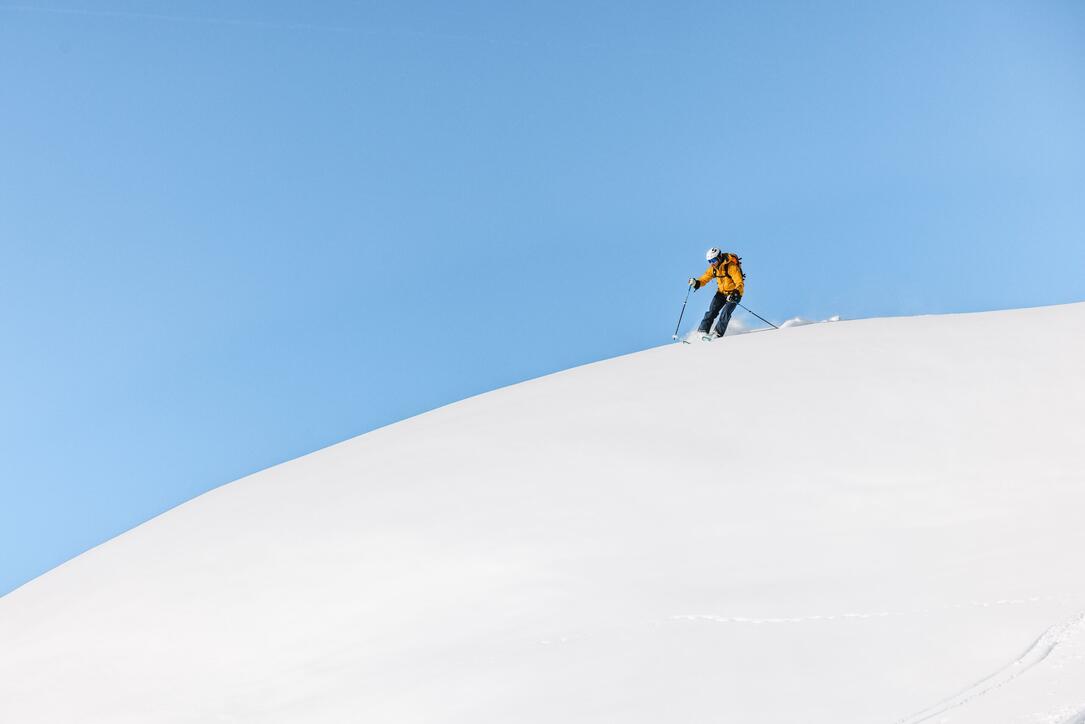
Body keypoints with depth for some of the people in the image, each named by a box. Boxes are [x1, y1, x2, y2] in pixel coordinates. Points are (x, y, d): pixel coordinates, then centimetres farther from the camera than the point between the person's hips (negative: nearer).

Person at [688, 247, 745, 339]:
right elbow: (705, 278, 5)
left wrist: (735, 294, -47)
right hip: (721, 292, 6)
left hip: (734, 293, -6)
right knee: (712, 311, -8)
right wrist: (696, 283, -16)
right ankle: (703, 330, -6)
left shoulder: (731, 267, -26)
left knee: (725, 313, -20)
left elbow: (740, 283, -31)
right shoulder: (713, 268, -4)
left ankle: (718, 334, -13)